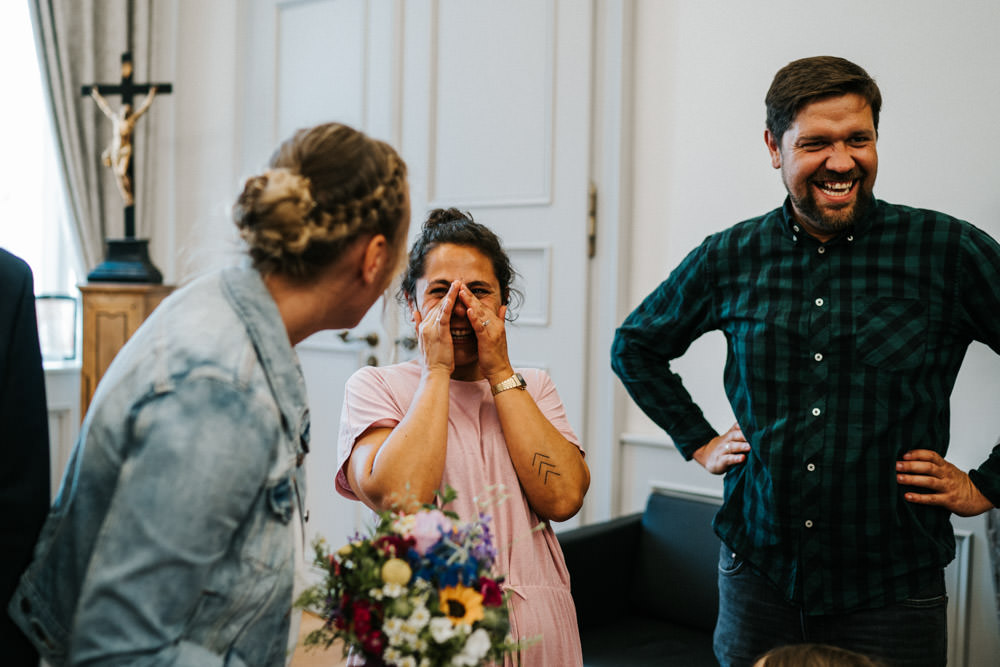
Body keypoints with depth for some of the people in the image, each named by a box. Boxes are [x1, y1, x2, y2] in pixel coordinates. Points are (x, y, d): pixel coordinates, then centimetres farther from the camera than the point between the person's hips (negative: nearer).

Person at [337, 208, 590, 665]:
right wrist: (436, 369, -13)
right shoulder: (375, 387, -3)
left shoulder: (532, 387, 7)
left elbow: (563, 499, -10)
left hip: (536, 628, 3)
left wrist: (499, 372, -9)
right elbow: (397, 499, -21)